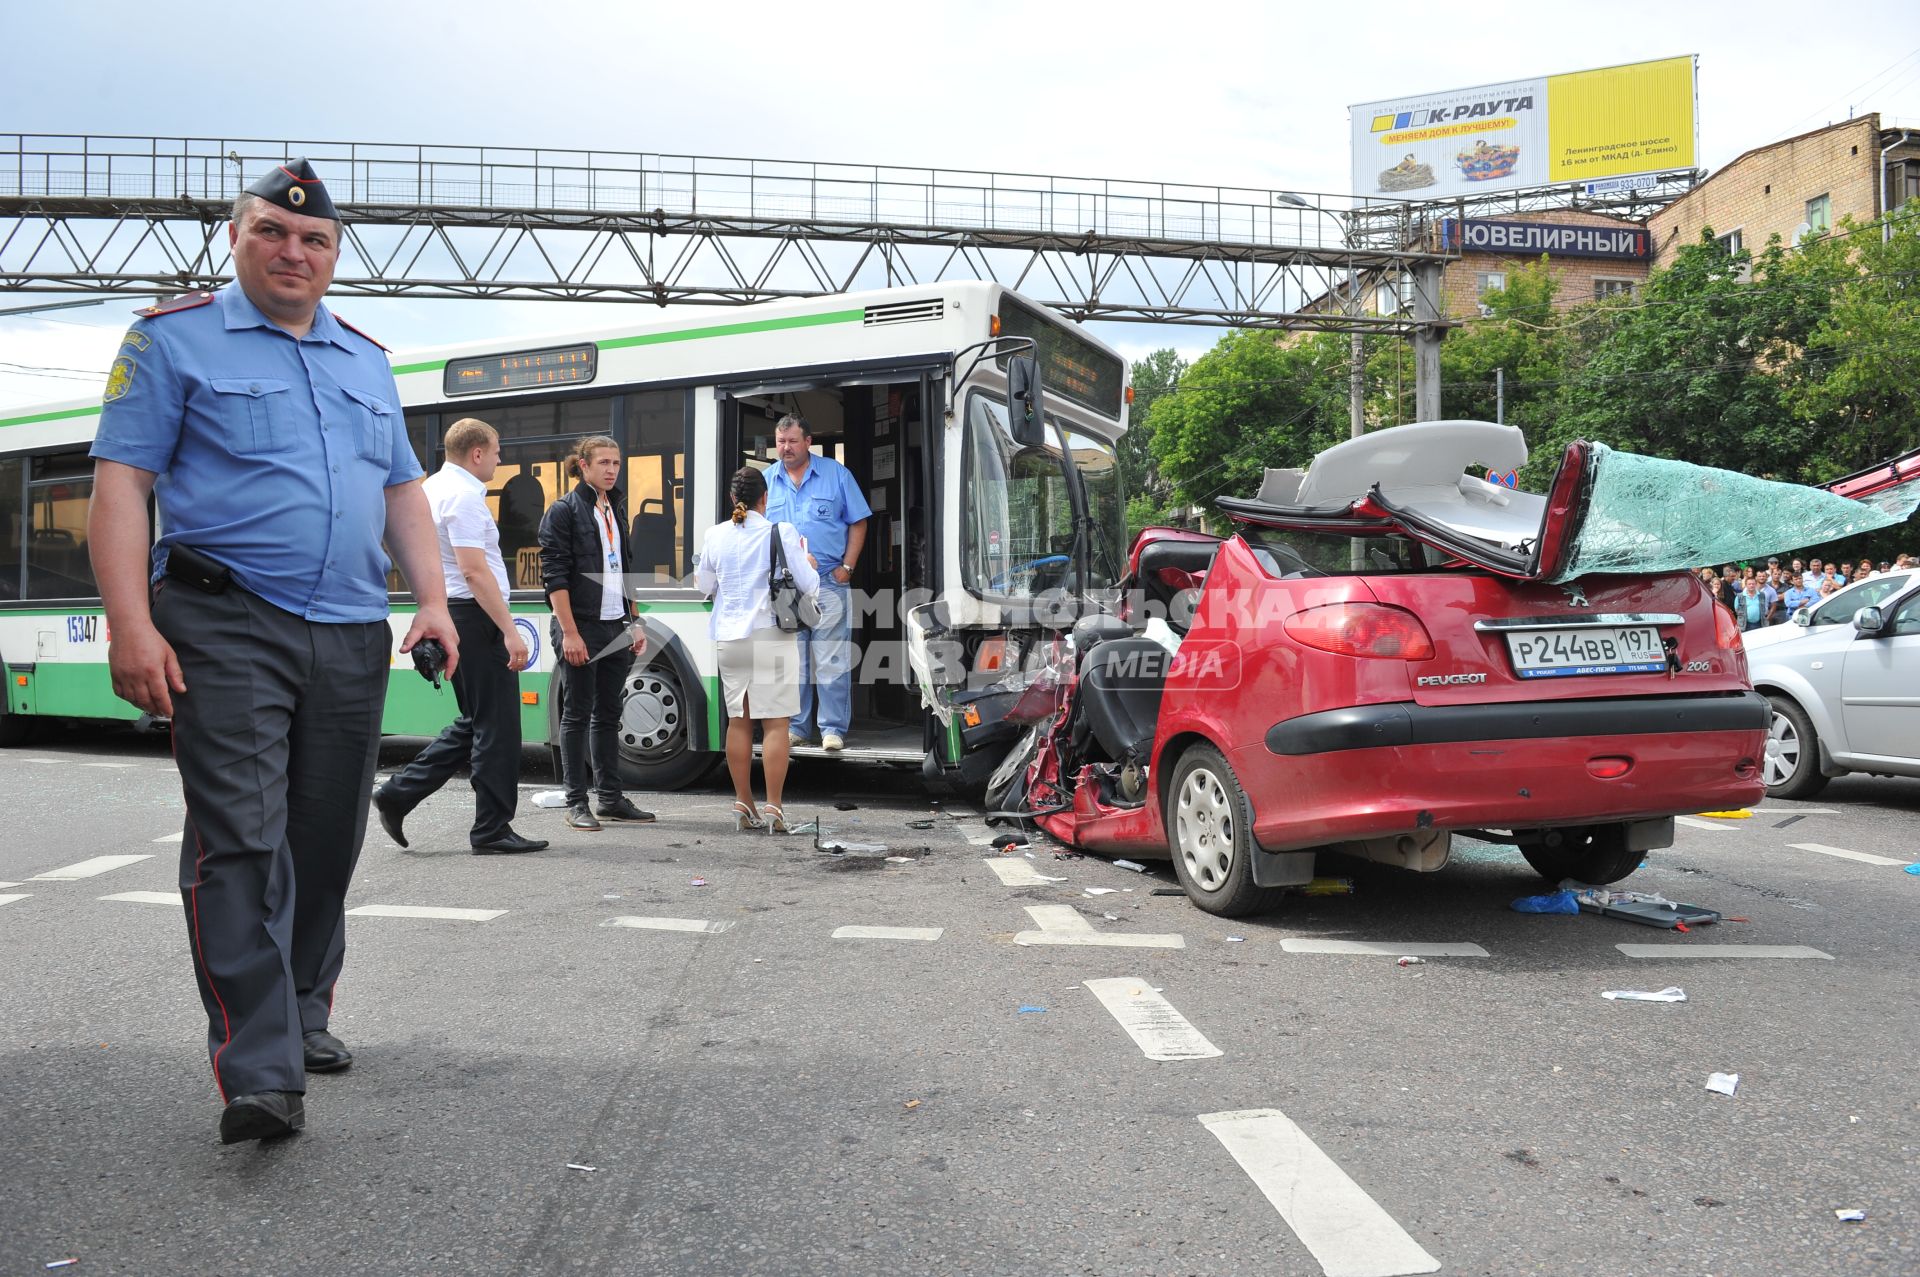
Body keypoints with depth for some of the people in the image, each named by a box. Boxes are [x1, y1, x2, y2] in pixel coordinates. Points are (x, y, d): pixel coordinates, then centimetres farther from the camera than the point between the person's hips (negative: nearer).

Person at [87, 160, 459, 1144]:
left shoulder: (367, 360, 19)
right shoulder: (176, 338, 4)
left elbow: (403, 490, 21)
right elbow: (122, 481, -4)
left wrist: (432, 599, 6)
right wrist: (131, 624, -15)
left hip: (353, 638, 5)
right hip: (227, 627, -5)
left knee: (326, 841, 10)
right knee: (240, 841, -13)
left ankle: (302, 1014, 26)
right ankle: (260, 1072, -14)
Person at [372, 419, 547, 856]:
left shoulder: (434, 487, 15)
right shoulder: (463, 496, -16)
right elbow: (475, 571, -22)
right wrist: (509, 631, -23)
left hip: (450, 613, 10)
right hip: (475, 614, -10)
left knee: (475, 723, 16)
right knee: (496, 726, -3)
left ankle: (397, 795, 14)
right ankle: (492, 830, 4)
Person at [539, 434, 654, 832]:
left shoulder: (615, 508, 16)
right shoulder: (564, 510, -6)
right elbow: (555, 576, -12)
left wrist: (635, 623, 16)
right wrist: (569, 633, -18)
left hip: (615, 627, 7)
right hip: (580, 627, -7)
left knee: (608, 714, 11)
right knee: (577, 714, 0)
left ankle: (610, 797, 17)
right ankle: (576, 803, 6)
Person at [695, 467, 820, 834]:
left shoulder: (716, 535, 5)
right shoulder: (782, 533, -7)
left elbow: (705, 586, 16)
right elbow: (809, 586, -6)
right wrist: (809, 562, 14)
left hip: (728, 637, 4)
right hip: (770, 635, -4)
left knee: (738, 721, 11)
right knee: (775, 723, -1)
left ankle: (743, 806, 15)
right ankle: (772, 808, -4)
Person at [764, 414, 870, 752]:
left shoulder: (836, 474, 3)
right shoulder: (767, 480, 10)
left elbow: (858, 523, 3)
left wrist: (846, 568, -5)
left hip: (829, 582, -3)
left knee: (831, 661, -4)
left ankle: (833, 728, 2)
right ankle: (796, 727, 17)